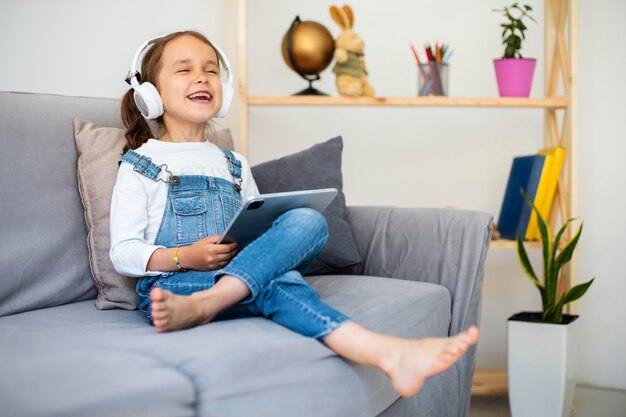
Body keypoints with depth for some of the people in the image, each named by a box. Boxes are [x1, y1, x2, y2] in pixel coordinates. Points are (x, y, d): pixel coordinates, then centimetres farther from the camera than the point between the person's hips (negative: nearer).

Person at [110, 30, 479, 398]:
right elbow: (123, 253, 2)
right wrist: (185, 257, -18)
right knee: (278, 281, -35)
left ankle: (202, 305, -44)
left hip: (244, 272, 5)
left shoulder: (234, 164, 26)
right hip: (170, 284, -5)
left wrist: (279, 244, -4)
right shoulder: (140, 164, 10)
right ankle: (388, 353, -54)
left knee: (307, 221, -26)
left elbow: (259, 226, 23)